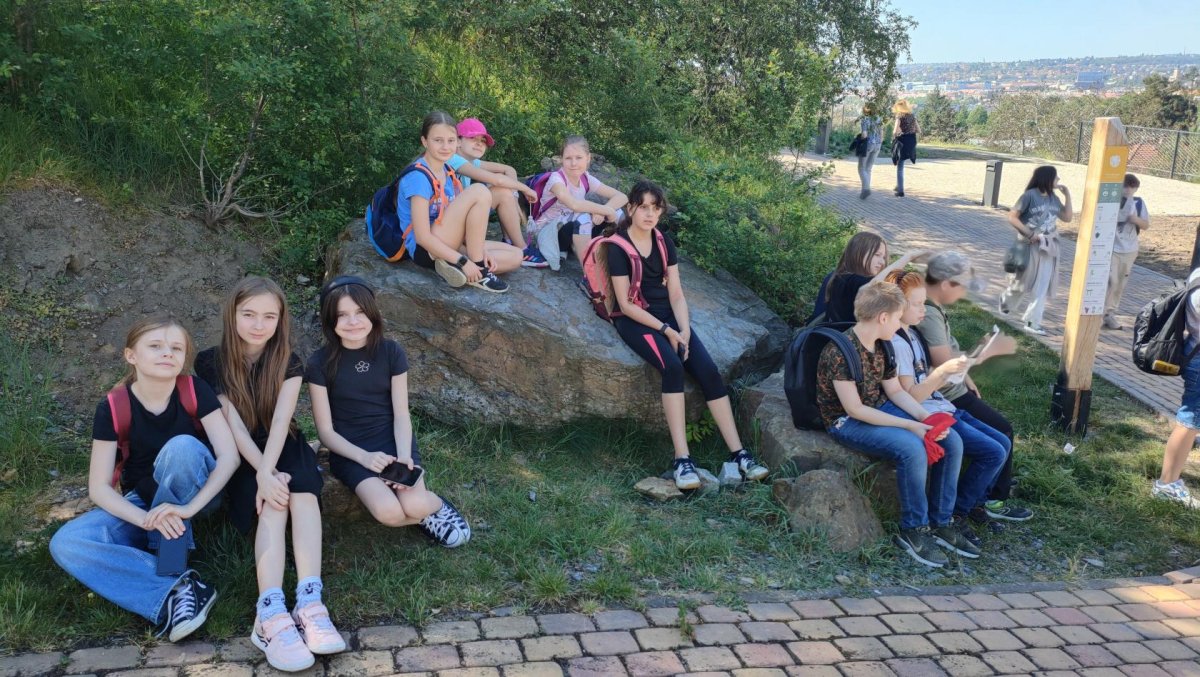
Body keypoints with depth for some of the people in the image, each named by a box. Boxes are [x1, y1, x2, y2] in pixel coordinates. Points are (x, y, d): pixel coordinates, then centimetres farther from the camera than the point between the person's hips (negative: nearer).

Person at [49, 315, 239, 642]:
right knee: (65, 544, -23)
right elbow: (99, 487, -14)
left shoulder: (194, 391, -16)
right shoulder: (112, 407, -14)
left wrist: (187, 508, -35)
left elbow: (229, 456, -22)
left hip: (196, 493, -2)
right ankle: (174, 591, -34)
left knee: (182, 446, -33)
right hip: (140, 503, 2)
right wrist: (146, 519, -32)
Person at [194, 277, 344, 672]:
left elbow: (281, 419, -17)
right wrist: (262, 474, -29)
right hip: (239, 456, -1)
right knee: (274, 502, -32)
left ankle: (310, 602, -46)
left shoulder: (288, 361, -2)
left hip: (284, 448, 2)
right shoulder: (211, 363, -6)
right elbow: (234, 425, -15)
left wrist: (269, 470, -33)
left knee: (302, 491, -32)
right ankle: (272, 614, -49)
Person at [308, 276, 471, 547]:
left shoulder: (391, 352, -5)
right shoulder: (320, 363, -9)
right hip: (349, 448, -1)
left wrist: (404, 455, -21)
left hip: (391, 437, 1)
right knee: (388, 512, -28)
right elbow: (325, 430, -6)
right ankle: (429, 512, 3)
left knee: (414, 504, -27)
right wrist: (364, 457, -21)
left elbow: (401, 415, -3)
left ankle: (435, 503, 8)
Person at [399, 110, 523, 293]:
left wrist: (480, 251, -6)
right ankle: (479, 272, -19)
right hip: (425, 250, -9)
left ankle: (453, 267, -13)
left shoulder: (449, 172, 9)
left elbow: (459, 222, 11)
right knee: (479, 192, -23)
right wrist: (464, 261, -24)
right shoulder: (419, 177, -18)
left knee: (515, 257, -1)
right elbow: (422, 237, -22)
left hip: (447, 247, 9)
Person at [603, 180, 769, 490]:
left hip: (668, 315, 6)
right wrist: (666, 331, -16)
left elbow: (676, 293, 6)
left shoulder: (664, 243, 10)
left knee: (708, 370, -16)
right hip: (635, 320, -5)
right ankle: (682, 460, -33)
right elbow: (625, 304, -12)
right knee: (673, 366, -32)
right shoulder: (618, 246, -8)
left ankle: (738, 456, -19)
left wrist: (684, 329, -12)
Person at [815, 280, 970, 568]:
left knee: (951, 441, -4)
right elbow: (854, 409, -24)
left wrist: (926, 417, -6)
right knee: (912, 449, -32)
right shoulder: (840, 351, -24)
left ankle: (940, 523, 5)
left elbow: (895, 391, 11)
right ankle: (913, 531, -13)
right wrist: (909, 425, -24)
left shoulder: (882, 346, 4)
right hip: (847, 423, -9)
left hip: (881, 411, 9)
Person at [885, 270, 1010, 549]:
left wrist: (952, 373, 2)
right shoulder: (896, 343, -19)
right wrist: (943, 370, -28)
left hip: (943, 408, 10)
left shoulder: (912, 333, 12)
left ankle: (975, 501, 20)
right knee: (993, 453, -14)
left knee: (1003, 443, 9)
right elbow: (910, 396, -23)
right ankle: (954, 514, -2)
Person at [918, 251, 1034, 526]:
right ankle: (995, 501, 9)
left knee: (992, 419, 23)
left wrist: (966, 378, 15)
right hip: (945, 395, -10)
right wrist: (990, 350, -24)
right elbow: (945, 364, -32)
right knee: (1001, 429, -3)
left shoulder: (930, 304, 3)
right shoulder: (928, 314, -29)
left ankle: (995, 476, 39)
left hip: (951, 386, 10)